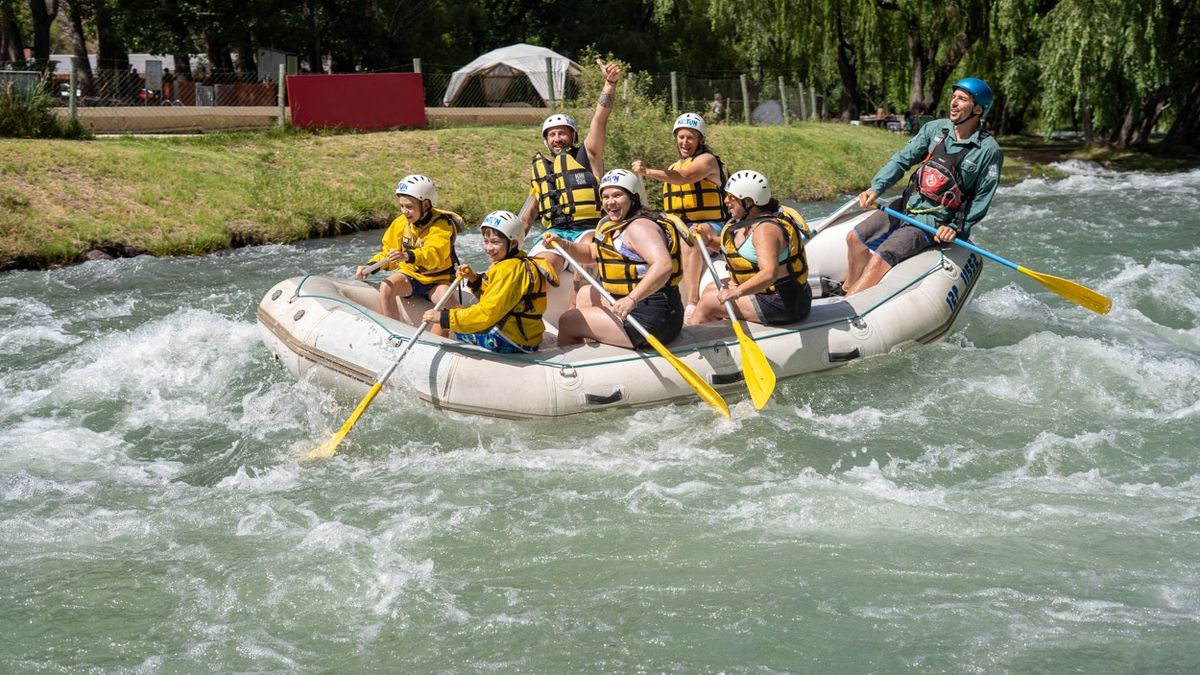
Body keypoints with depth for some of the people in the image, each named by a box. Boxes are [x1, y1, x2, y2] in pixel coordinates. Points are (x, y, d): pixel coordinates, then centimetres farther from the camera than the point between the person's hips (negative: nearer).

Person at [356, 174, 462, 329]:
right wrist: (371, 266, -10)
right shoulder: (401, 223, 1)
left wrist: (409, 256, -53)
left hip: (437, 280, -4)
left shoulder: (441, 225, -17)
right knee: (386, 287, -27)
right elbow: (388, 254, 10)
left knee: (448, 302, -34)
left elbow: (436, 255, -35)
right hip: (410, 276, 4)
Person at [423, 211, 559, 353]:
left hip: (513, 344, -10)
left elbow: (488, 313, -25)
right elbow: (491, 297, 22)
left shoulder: (509, 270, -20)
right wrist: (474, 279, 7)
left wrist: (445, 318, -23)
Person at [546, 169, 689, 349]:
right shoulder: (616, 227, 14)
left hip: (650, 321, -11)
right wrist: (563, 244, 6)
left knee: (567, 321, 0)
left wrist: (632, 299, -40)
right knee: (585, 294, 32)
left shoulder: (639, 227, -18)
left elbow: (663, 266, -33)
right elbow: (591, 254, 25)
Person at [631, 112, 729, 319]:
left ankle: (692, 303, -48)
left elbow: (683, 178, -25)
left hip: (710, 226, -8)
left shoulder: (707, 160, -2)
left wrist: (648, 171, -37)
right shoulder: (673, 168, 23)